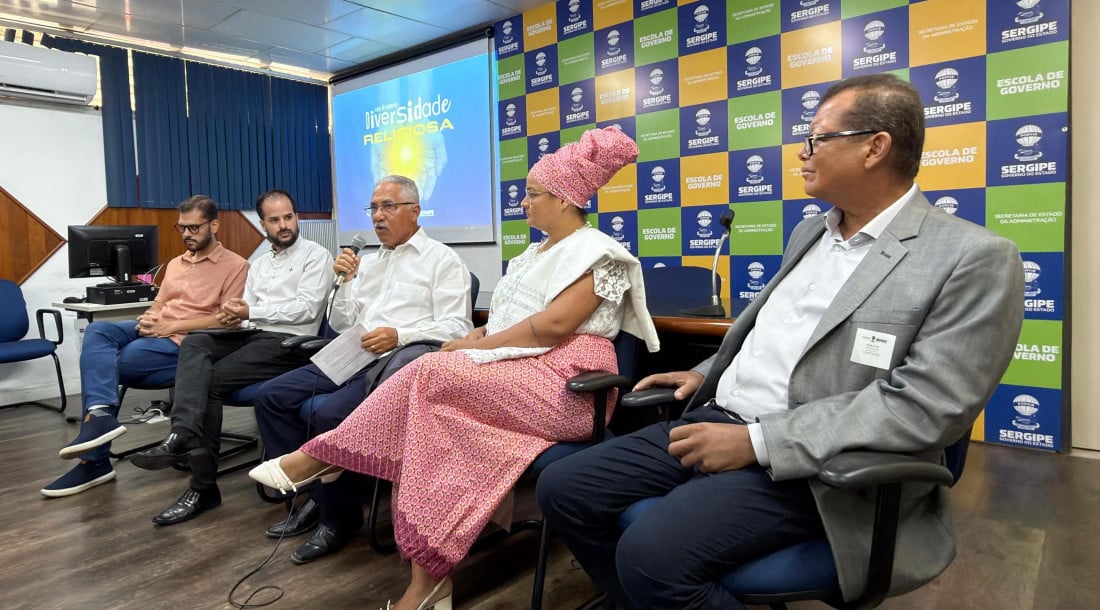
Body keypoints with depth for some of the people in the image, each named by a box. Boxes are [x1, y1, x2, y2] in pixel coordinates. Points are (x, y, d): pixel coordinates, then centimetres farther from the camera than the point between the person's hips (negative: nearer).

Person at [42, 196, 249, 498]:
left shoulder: (235, 265, -3)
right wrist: (148, 318, -3)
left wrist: (171, 326, -17)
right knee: (97, 331, -21)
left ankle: (94, 461, -13)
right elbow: (158, 305, 22)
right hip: (156, 331, 8)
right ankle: (100, 414, -34)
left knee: (103, 363, -18)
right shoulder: (175, 263, 24)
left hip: (185, 341, -8)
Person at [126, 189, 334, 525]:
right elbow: (249, 314, 14)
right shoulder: (259, 264, 25)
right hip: (252, 335, 7)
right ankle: (183, 436, -37)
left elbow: (306, 309, -12)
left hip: (288, 341, -7)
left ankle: (203, 486, -15)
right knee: (194, 342, -20)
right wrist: (234, 316, -10)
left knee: (212, 380, -20)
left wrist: (251, 312, -13)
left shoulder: (316, 255, 1)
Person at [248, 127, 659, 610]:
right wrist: (475, 338, 0)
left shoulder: (596, 251, -5)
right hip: (514, 375, 8)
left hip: (562, 385, -8)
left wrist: (474, 346, -13)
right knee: (426, 417, -17)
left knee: (431, 374, -24)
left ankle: (322, 454, -6)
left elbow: (553, 324, -18)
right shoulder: (537, 252, 24)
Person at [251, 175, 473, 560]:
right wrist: (345, 282, 3)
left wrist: (399, 335, -22)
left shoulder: (442, 259, 1)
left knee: (328, 414, -28)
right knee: (271, 397, -5)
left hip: (400, 360, -8)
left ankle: (339, 516, -4)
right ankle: (314, 495, 4)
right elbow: (341, 325, 20)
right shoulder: (367, 263, 22)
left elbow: (457, 327, -9)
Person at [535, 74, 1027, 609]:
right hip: (716, 421, 8)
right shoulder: (809, 232, 16)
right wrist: (708, 372, 10)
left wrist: (757, 441, -21)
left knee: (651, 554, -30)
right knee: (563, 490, -3)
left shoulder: (973, 259, -9)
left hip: (807, 465, -7)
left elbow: (924, 406, -18)